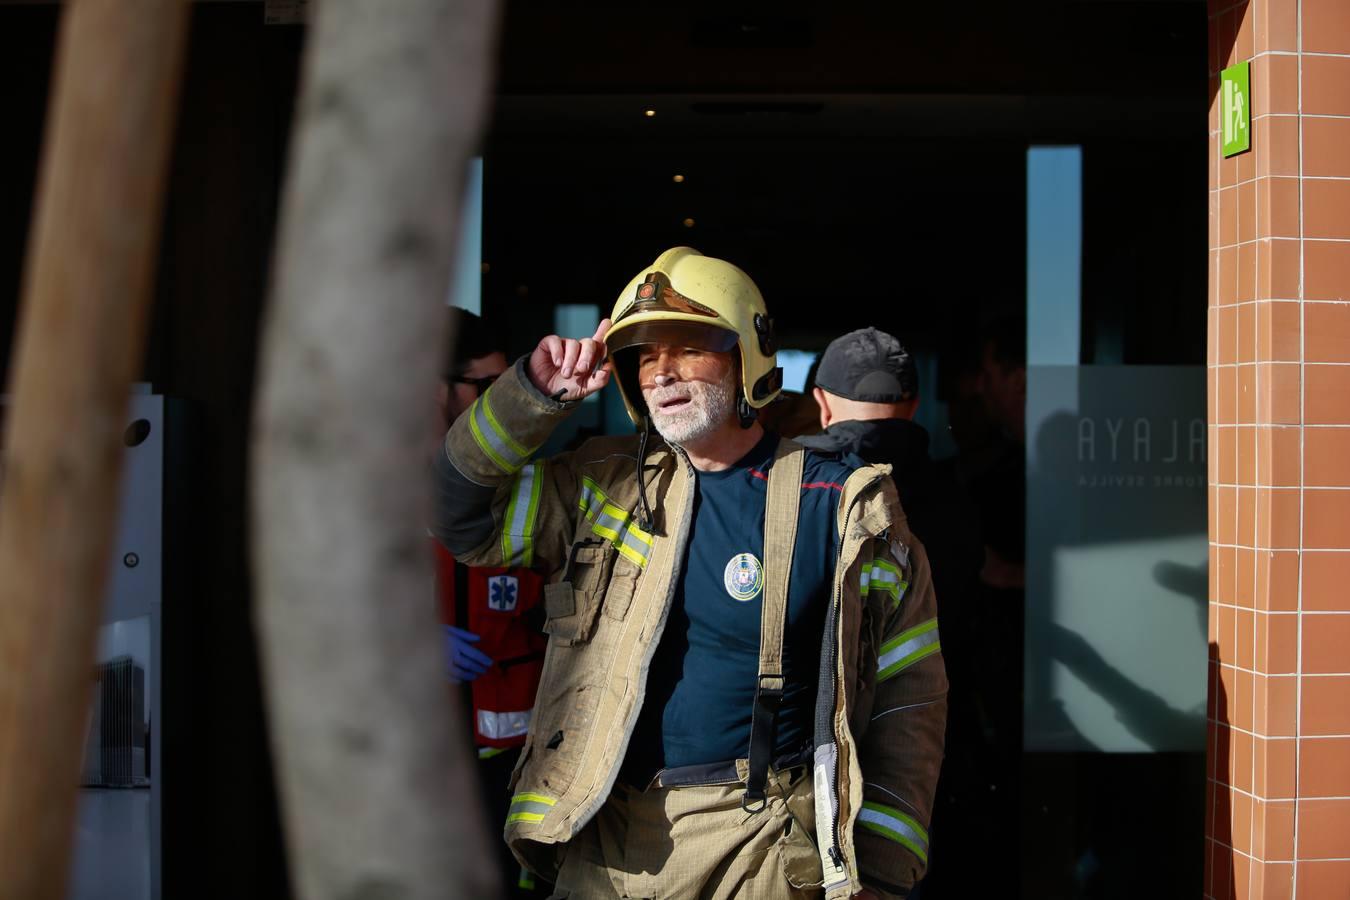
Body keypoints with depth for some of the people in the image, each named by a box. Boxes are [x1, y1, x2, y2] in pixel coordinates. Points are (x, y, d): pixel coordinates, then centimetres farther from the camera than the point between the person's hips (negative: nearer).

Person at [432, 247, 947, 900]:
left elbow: (906, 695, -2)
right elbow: (457, 515, 5)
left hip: (756, 845, -3)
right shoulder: (604, 485, 6)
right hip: (603, 831, 3)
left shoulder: (842, 504, -4)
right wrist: (535, 393, -5)